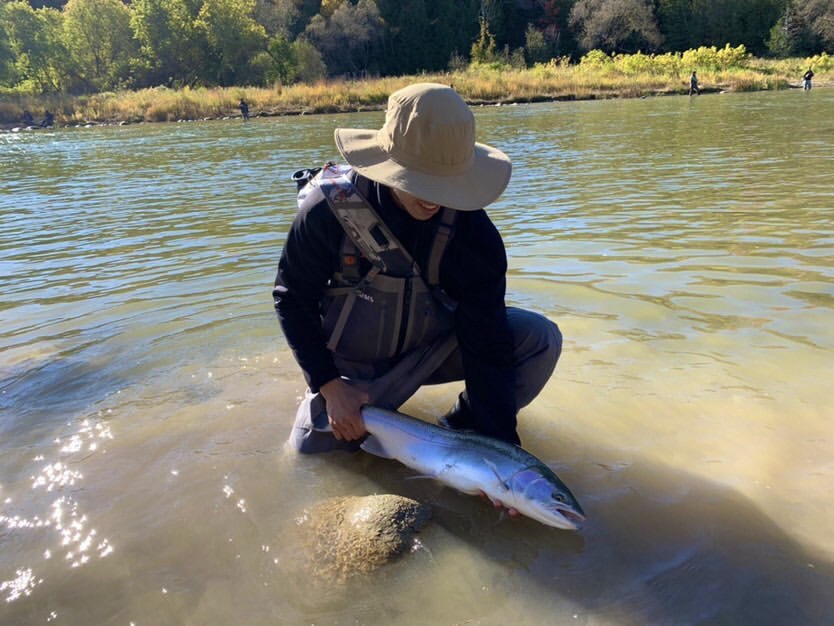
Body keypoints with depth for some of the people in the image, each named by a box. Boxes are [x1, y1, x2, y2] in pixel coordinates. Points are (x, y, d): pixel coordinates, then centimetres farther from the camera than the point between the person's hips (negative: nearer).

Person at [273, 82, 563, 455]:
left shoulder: (474, 232, -23)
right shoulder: (329, 210, -26)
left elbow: (486, 342, -22)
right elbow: (291, 298, -12)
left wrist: (499, 444, -27)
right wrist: (330, 385, -19)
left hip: (434, 348, 1)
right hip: (353, 361, 0)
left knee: (541, 338, -19)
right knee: (311, 445, -12)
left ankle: (461, 428, 2)